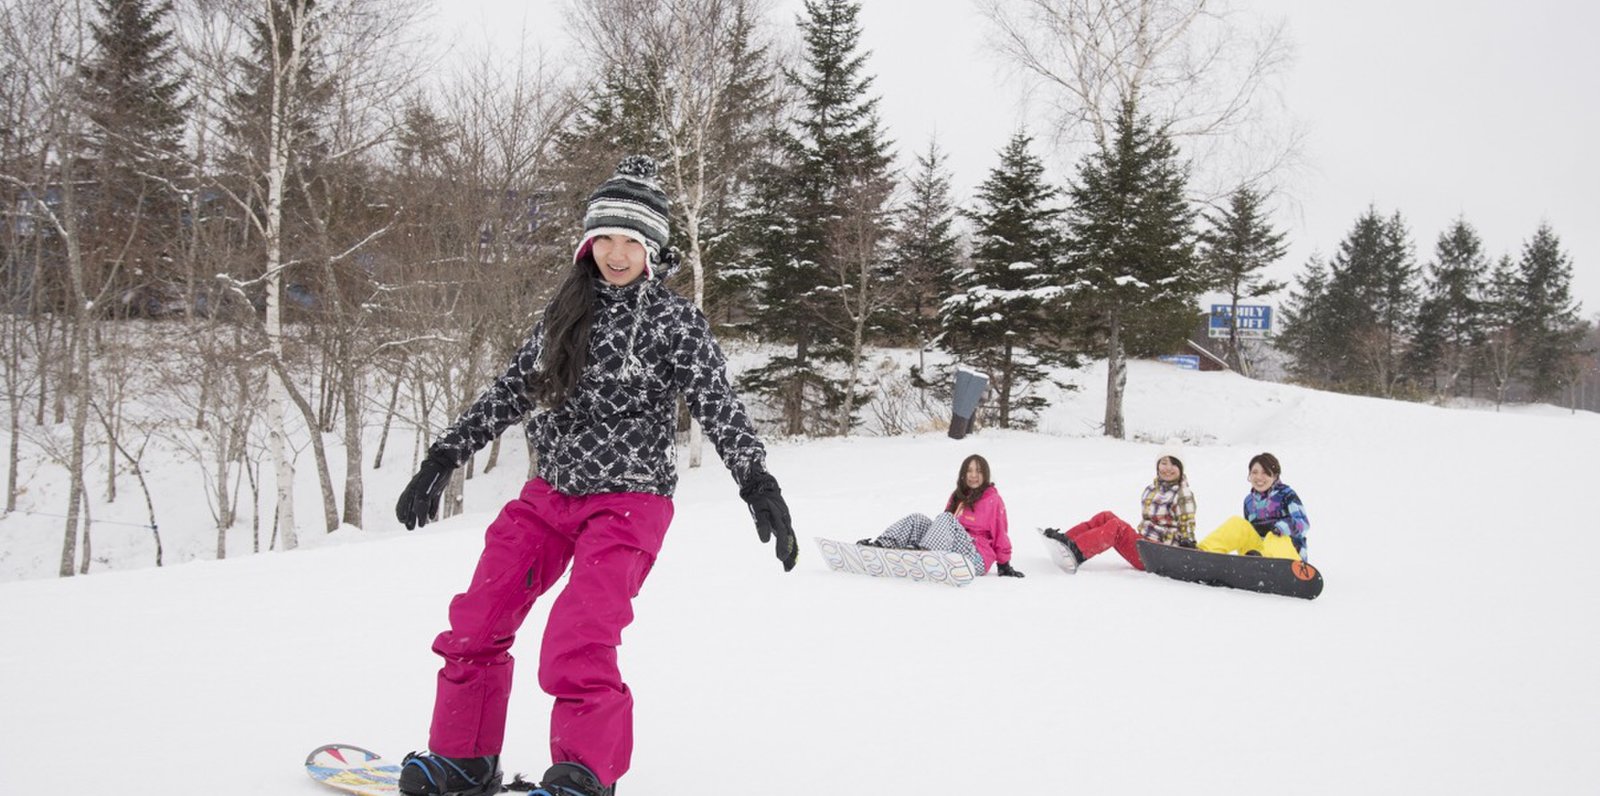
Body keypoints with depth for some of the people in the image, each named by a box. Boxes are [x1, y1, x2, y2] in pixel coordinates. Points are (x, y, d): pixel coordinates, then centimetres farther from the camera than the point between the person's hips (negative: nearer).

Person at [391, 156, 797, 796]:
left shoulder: (674, 321, -6)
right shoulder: (567, 310, 9)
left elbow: (719, 407, -16)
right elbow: (511, 390, 14)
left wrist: (758, 485, -30)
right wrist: (442, 458, 12)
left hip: (628, 501, -5)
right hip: (551, 493, 6)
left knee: (576, 647, -19)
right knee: (474, 625, 2)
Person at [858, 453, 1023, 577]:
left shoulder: (992, 499, 2)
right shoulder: (957, 497, 22)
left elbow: (1000, 533, 3)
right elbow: (944, 529, 22)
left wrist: (1004, 566, 3)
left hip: (977, 558, -6)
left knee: (946, 519, -29)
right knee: (917, 519, -8)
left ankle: (922, 553, -56)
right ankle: (882, 544, -32)